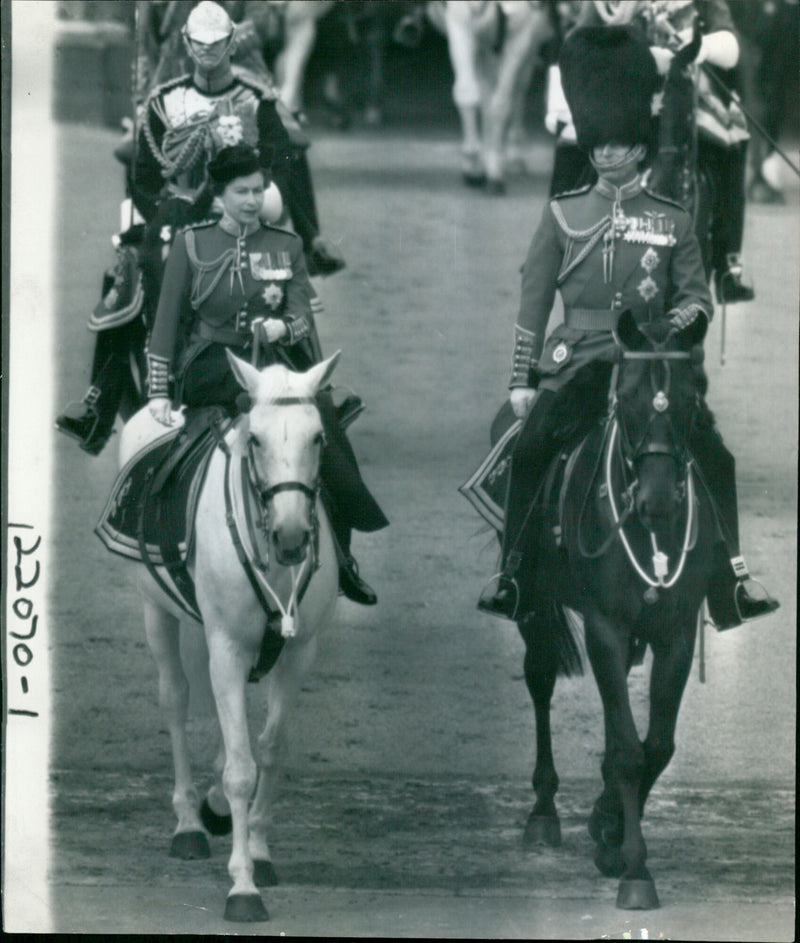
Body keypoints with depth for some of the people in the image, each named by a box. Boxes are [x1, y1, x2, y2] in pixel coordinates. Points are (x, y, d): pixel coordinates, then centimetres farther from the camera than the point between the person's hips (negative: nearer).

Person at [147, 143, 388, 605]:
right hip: (210, 364, -3)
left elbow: (303, 318, 6)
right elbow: (169, 322, 9)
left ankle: (339, 553, -17)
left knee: (321, 407, -27)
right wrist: (160, 390, 2)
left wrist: (281, 327, -18)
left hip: (276, 360, 3)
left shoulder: (287, 246, 14)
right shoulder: (192, 245, 9)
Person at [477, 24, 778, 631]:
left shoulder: (673, 223, 7)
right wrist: (522, 382, 3)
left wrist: (676, 322, -13)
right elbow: (533, 302, 7)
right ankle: (513, 575, -9)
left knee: (712, 457, -14)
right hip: (577, 363, 0)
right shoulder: (563, 217, 6)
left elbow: (698, 297, 11)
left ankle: (732, 581, -5)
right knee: (529, 451, -20)